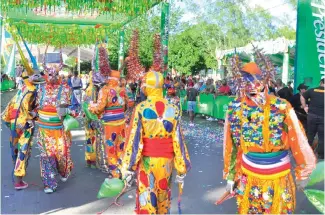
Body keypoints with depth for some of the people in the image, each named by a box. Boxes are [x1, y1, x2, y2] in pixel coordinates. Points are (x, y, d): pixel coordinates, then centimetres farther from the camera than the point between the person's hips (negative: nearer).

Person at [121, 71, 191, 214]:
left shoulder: (141, 109, -12)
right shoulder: (173, 109, -6)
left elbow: (134, 140, -13)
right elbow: (178, 141, -5)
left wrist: (128, 168, -6)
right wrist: (181, 169, 3)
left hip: (146, 160, -2)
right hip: (166, 161, 3)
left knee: (146, 199, 10)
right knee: (164, 195, 22)